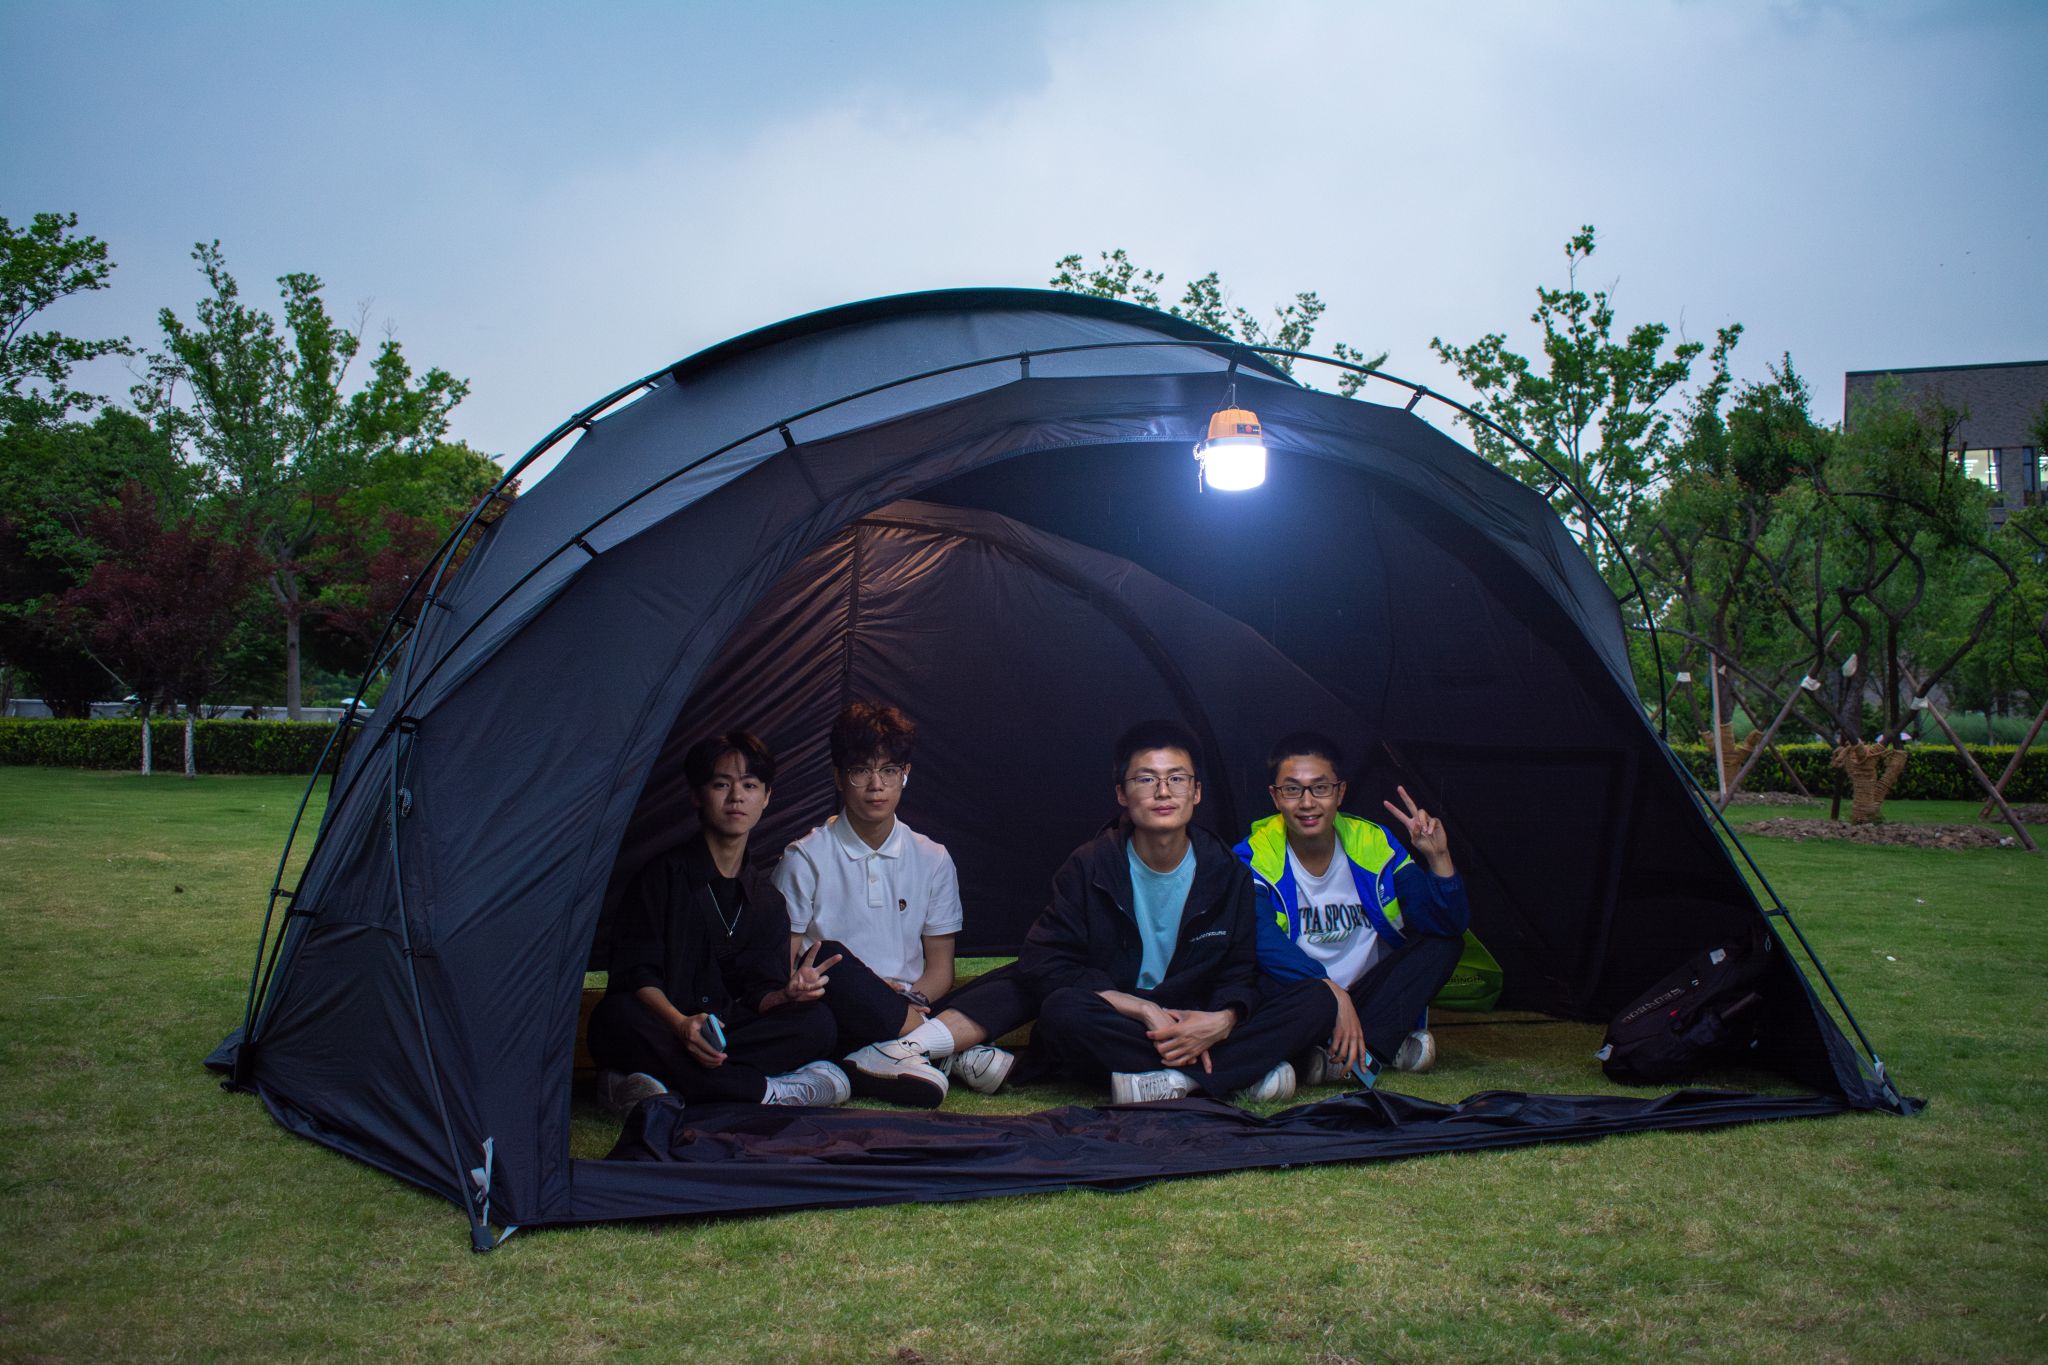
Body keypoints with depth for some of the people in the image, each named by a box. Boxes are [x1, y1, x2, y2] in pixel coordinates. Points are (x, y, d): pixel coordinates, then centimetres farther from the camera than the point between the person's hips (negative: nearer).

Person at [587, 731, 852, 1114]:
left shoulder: (768, 900, 16)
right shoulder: (664, 876, 3)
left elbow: (758, 996, 6)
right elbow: (637, 972, -7)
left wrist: (787, 994, -20)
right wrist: (680, 1023, -28)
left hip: (728, 1032, 3)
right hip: (663, 1030, -3)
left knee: (818, 1022, -21)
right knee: (618, 1017, -36)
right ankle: (767, 1091, -33)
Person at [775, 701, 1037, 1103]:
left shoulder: (933, 860, 11)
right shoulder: (806, 859, 1)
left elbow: (940, 967, 10)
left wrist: (913, 999, -13)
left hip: (913, 1010, 4)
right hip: (840, 1022, -4)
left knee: (1026, 984, -16)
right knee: (827, 956, -36)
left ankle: (900, 1049, -35)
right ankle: (954, 1052, -29)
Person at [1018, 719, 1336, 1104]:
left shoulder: (1226, 872, 1)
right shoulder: (1090, 867, -6)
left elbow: (1240, 971, 5)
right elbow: (1045, 962, -11)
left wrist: (1224, 1020, -21)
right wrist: (1145, 1011, -20)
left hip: (1198, 1024, 2)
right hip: (1119, 1026, -2)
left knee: (1316, 1002, -16)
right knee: (1062, 1012, -37)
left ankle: (1170, 1079, -27)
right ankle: (1243, 1070, -28)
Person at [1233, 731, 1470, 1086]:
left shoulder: (1371, 842, -2)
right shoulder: (1256, 855, -10)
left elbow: (1449, 924, -7)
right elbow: (1260, 937, -29)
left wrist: (1439, 859, -24)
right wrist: (1331, 992, -38)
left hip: (1366, 999, 4)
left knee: (1443, 943, -15)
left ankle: (1358, 1052, -28)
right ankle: (1386, 1048, -31)